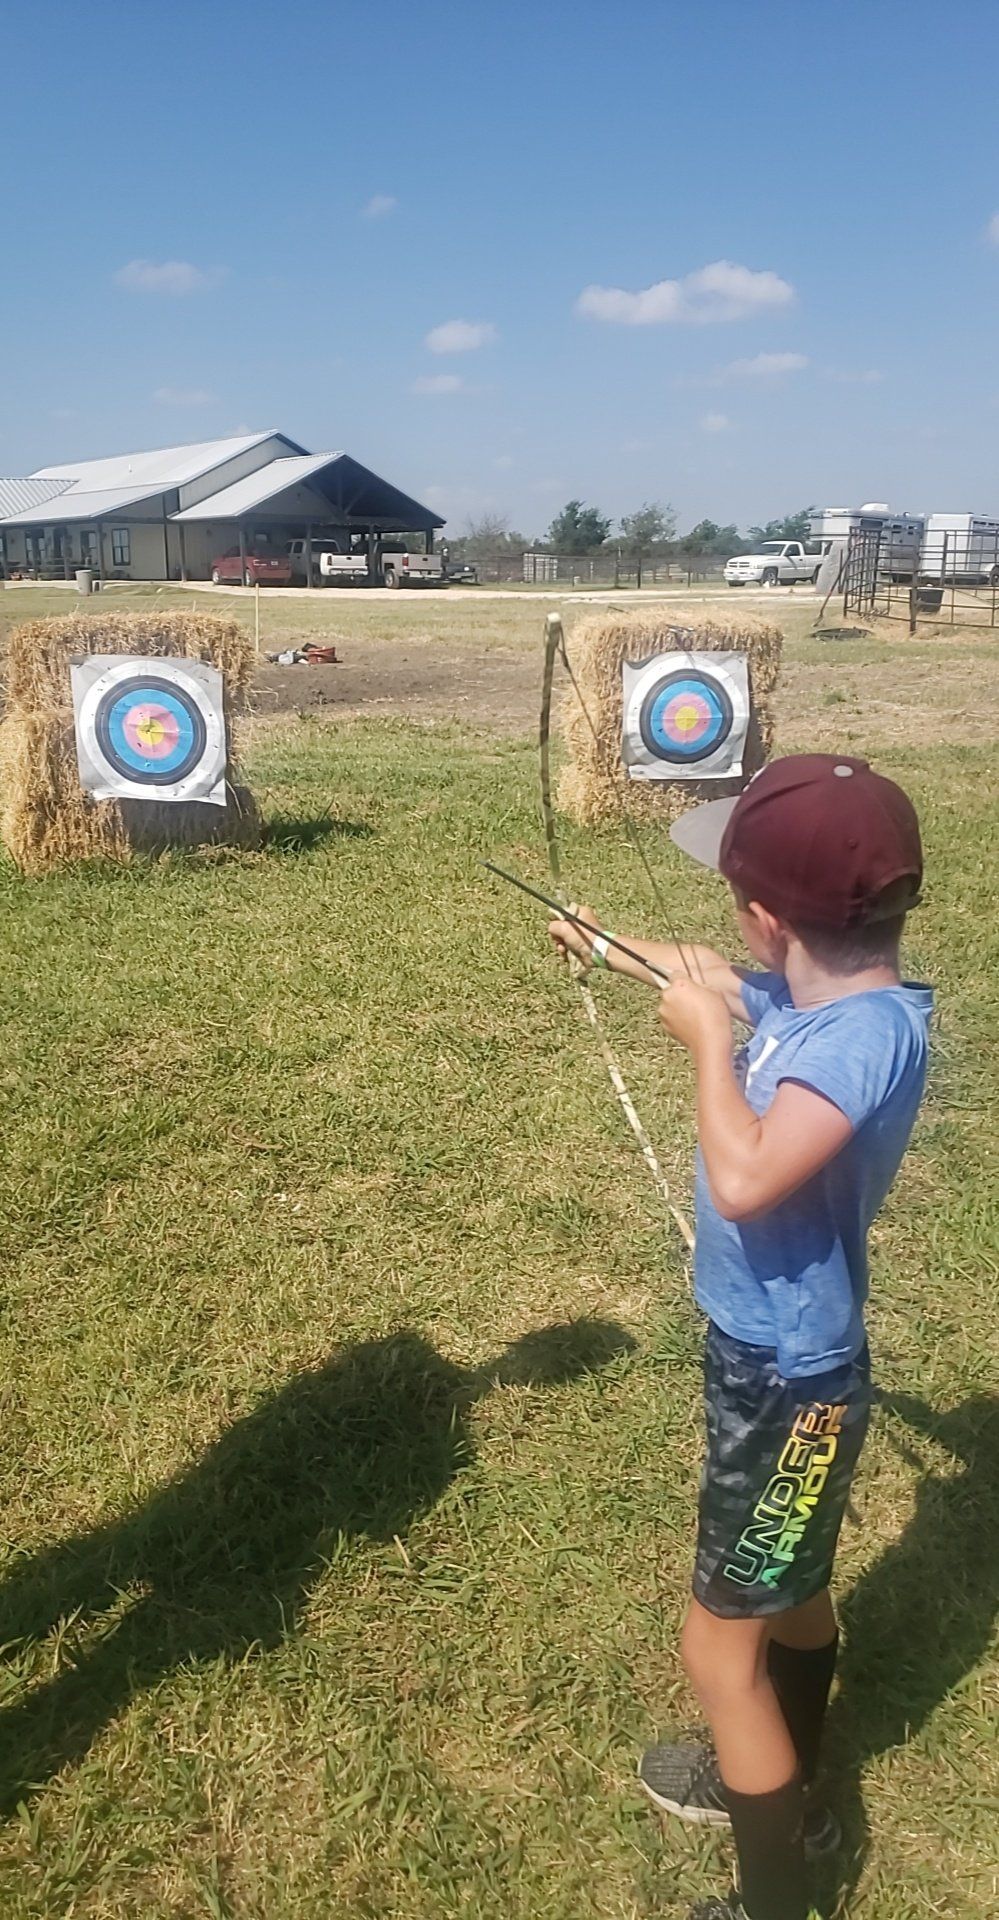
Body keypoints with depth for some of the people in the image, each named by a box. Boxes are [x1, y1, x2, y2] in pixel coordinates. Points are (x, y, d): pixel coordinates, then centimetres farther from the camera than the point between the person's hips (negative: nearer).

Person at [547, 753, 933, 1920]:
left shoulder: (869, 1033, -32)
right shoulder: (816, 996, -5)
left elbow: (746, 1181, -43)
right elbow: (719, 983, 16)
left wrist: (706, 1039, -27)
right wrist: (616, 950, 32)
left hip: (790, 1384, -9)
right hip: (772, 1359, 9)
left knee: (721, 1642, 7)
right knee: (787, 1590, 29)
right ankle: (781, 1786, 53)